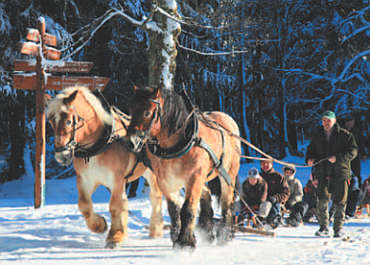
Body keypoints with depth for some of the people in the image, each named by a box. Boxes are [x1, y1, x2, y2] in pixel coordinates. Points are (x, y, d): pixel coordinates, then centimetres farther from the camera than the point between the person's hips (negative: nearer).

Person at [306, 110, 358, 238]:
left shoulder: (344, 135, 3)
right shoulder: (317, 136, 15)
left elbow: (353, 151, -4)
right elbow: (311, 150, 24)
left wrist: (338, 158, -17)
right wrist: (310, 159, 1)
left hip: (340, 172, -2)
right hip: (323, 173, 2)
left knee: (340, 201, -1)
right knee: (322, 200, -10)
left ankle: (338, 228, 7)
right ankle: (324, 227, 1)